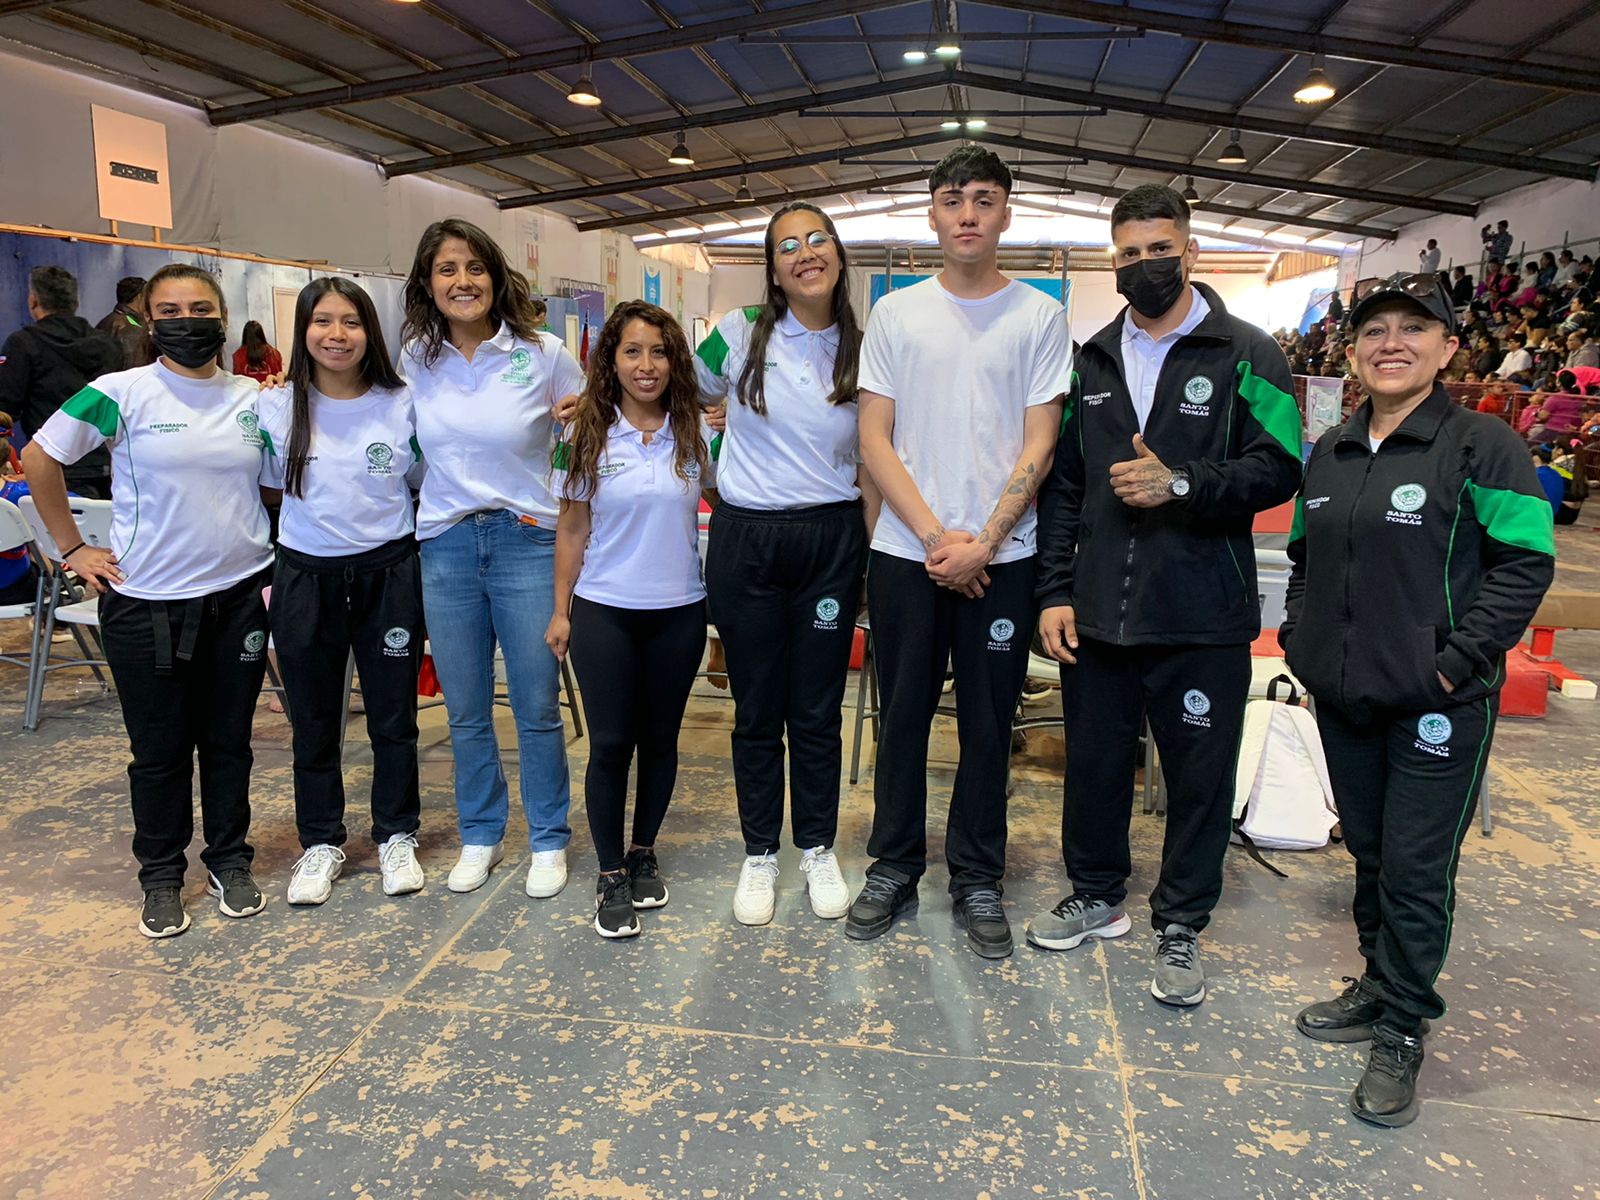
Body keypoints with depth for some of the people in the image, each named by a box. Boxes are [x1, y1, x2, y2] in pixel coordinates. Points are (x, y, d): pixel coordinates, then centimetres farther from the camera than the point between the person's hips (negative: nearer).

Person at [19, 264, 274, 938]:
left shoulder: (253, 399, 3)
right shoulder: (121, 394, -7)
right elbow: (40, 460, -1)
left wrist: (279, 568, 6)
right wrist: (72, 548, -2)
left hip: (240, 595, 3)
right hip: (146, 603, -2)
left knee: (228, 740, 12)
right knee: (159, 749, 9)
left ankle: (230, 863, 28)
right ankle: (161, 879, 25)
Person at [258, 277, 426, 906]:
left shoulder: (402, 405, -4)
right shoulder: (275, 407, -2)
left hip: (388, 573, -1)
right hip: (305, 577, 1)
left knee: (394, 717, 8)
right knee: (314, 721, 12)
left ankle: (396, 837, 26)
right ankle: (320, 843, 28)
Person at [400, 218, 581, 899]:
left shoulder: (543, 355, -6)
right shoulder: (416, 360, 4)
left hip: (526, 542, -3)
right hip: (445, 544, 3)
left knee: (537, 709, 3)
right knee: (465, 712, 12)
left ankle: (548, 840, 22)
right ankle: (480, 836, 30)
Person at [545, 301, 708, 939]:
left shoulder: (694, 434, 0)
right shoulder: (586, 437, -1)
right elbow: (572, 529, 3)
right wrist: (561, 610, 2)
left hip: (679, 612, 1)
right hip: (604, 612, -1)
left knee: (660, 738, 11)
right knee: (610, 743, 1)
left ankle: (644, 852, 30)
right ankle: (610, 874, 15)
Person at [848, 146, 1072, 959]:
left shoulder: (1039, 317, 2)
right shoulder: (895, 313, 5)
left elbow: (1038, 445, -2)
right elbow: (874, 440, 0)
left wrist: (982, 543, -12)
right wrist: (935, 536, -10)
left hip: (1001, 557, -1)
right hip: (905, 553, 1)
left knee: (987, 725, 8)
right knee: (902, 716, 10)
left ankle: (977, 880, 24)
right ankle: (893, 868, 26)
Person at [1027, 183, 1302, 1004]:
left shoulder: (1244, 356, 0)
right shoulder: (1091, 362, 11)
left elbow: (1278, 469, -7)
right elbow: (1061, 484, 9)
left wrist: (1181, 484, -21)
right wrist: (1054, 591, 2)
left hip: (1201, 616, -3)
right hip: (1098, 611, 4)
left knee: (1199, 776, 8)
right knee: (1094, 762, 15)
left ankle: (1179, 926, 26)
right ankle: (1096, 895, 35)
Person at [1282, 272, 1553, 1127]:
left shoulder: (1482, 446, -8)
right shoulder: (1328, 455, 10)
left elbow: (1524, 563, -11)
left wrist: (1456, 661, -17)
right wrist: (1299, 639, 8)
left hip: (1438, 703, -5)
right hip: (1344, 697, 6)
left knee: (1417, 867, 1)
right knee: (1370, 852, 17)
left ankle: (1403, 1033, 18)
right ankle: (1378, 987, 35)